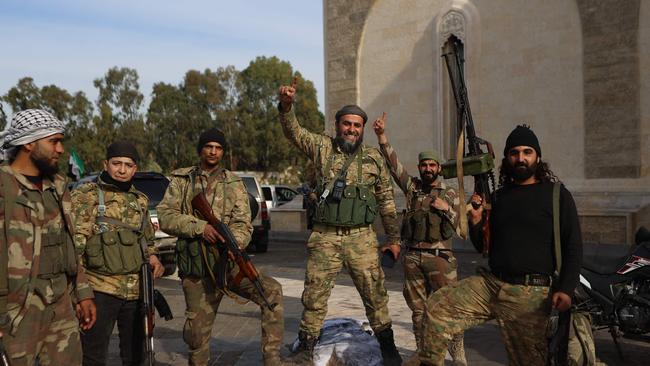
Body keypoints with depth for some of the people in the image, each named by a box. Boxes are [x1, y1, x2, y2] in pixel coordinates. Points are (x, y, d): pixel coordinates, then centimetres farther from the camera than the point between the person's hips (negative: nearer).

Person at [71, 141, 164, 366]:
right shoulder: (85, 195, -2)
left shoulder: (141, 200, 14)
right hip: (100, 290, -5)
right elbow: (73, 241, -8)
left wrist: (152, 256, 5)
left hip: (137, 290, 5)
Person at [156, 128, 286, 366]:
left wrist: (234, 244, -22)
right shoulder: (181, 180, 9)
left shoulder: (234, 183, 9)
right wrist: (200, 227, -18)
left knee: (272, 291, -23)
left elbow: (243, 223, 0)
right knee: (196, 334, 5)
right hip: (196, 268, 0)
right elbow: (165, 216, -3)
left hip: (230, 261, 0)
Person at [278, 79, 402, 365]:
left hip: (362, 237, 1)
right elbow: (294, 132, -8)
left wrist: (393, 238, 11)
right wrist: (286, 105, -29)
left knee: (375, 293, 5)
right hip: (325, 236, 0)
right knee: (314, 294, 6)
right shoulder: (323, 148, 5)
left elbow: (386, 200, 11)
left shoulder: (374, 157, 7)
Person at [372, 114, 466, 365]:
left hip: (440, 257, -2)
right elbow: (393, 164, -1)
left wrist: (446, 209, -8)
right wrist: (382, 136, -11)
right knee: (418, 309, 11)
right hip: (413, 257, 2)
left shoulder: (450, 194, 8)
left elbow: (456, 225, 10)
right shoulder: (411, 187, 9)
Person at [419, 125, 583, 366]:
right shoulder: (499, 196, 15)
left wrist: (565, 289, -14)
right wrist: (476, 221, 1)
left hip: (530, 293, -4)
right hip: (490, 283, 4)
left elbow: (573, 247, -2)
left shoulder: (556, 195, 1)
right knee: (437, 306, -10)